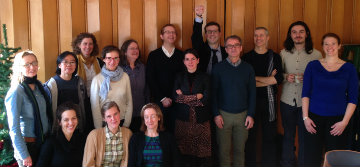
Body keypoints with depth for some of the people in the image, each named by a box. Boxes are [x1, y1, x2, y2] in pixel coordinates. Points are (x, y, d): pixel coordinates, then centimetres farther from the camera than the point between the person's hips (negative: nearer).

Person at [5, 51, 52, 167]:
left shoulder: (39, 86, 3)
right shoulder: (16, 92, -16)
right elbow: (14, 128, -17)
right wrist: (24, 155, -18)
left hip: (45, 141, 6)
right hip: (28, 144, -6)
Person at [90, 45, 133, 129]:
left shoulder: (125, 77, -1)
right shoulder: (97, 79, -9)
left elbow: (129, 102, 4)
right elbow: (95, 106, -5)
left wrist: (126, 124, 0)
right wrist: (99, 128, -6)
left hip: (121, 121, 2)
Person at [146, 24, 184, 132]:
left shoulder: (181, 55, 8)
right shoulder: (154, 55, 5)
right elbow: (150, 79, 0)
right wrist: (162, 98, -7)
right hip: (159, 101, -1)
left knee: (175, 131, 1)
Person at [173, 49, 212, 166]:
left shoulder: (204, 77, 4)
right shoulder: (180, 77, 9)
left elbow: (206, 99, -6)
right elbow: (176, 98, -2)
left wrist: (185, 97, -6)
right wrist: (196, 97, -7)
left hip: (201, 118, -1)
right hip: (183, 118, 1)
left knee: (201, 150, -4)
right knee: (185, 149, -1)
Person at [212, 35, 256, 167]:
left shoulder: (248, 68, 5)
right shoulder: (218, 68, 0)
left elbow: (252, 93, 6)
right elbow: (213, 93, 0)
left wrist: (251, 115, 1)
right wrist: (216, 114, -6)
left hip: (243, 114, 2)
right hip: (224, 114, -1)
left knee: (240, 149, 8)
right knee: (224, 150, 4)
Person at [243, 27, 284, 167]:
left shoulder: (275, 57, 5)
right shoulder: (247, 57, 3)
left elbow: (279, 78, -9)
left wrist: (255, 78, -10)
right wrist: (269, 80, -10)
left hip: (269, 101, 1)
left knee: (270, 135, 6)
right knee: (250, 135, 6)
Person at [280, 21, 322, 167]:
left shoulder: (316, 54, -2)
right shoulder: (284, 53, 5)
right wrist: (286, 77, -10)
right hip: (287, 100, 2)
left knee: (305, 136, 5)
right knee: (288, 134, 15)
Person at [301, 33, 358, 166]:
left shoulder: (349, 68, 3)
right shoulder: (313, 66, 5)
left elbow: (353, 99, 2)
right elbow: (305, 94, 5)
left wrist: (345, 122, -6)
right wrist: (305, 117, -2)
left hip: (338, 119, 0)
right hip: (314, 118, 1)